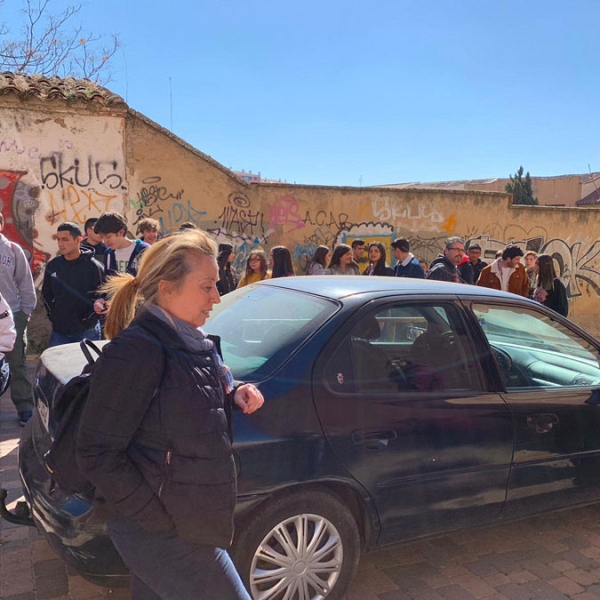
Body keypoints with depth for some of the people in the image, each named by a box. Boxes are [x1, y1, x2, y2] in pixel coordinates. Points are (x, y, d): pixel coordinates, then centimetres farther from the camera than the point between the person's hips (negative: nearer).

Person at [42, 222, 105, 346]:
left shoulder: (93, 266, -9)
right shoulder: (52, 265, 5)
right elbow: (46, 293, 17)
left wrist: (86, 319, -11)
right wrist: (52, 315, 6)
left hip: (87, 332, -4)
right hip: (59, 331, 4)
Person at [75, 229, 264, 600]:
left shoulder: (190, 343, 5)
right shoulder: (136, 350, -22)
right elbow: (97, 454, -21)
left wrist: (235, 394, -2)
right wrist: (164, 523, -20)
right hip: (164, 537, -8)